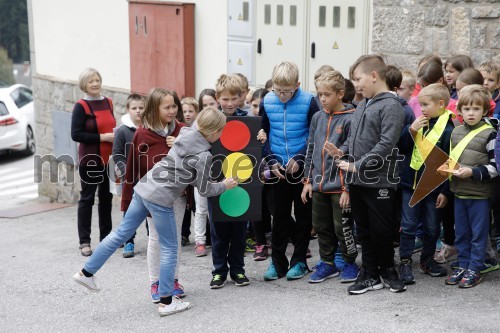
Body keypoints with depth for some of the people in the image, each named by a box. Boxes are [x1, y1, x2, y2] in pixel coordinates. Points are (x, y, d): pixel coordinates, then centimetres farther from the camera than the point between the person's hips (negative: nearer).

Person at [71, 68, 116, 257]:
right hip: (90, 160, -6)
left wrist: (114, 136, 2)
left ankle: (106, 236, 25)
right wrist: (102, 137, -19)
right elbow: (76, 134, -16)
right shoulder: (81, 106, -9)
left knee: (106, 197, 13)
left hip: (108, 159, 6)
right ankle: (84, 241, 6)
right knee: (87, 199, 1)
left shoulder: (108, 102, 9)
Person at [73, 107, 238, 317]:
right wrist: (224, 185, 13)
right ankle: (166, 302, 13)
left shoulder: (185, 133, 5)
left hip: (144, 188, 7)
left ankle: (86, 273, 23)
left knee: (121, 233, 16)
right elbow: (204, 190, -2)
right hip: (161, 199, -7)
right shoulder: (204, 156, -13)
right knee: (169, 249, 6)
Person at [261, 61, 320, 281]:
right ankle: (277, 261, 15)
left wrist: (300, 159, -16)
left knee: (303, 214, 7)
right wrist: (272, 161, -7)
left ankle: (299, 261, 17)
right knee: (279, 215, 8)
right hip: (278, 168, 2)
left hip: (302, 167, -2)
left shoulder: (308, 102, -11)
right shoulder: (267, 102, -3)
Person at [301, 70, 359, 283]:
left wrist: (348, 188, -13)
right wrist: (308, 180, 9)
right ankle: (327, 263, 26)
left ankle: (350, 263, 19)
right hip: (319, 184, 6)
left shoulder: (349, 119, -11)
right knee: (321, 226, 13)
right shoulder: (317, 118, 8)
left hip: (339, 186, -6)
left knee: (342, 227, 2)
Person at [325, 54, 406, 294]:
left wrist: (357, 165, -18)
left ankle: (387, 270, 23)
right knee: (364, 229, 12)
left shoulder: (390, 105, -11)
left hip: (379, 181, -7)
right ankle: (370, 275, 22)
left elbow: (386, 144, -18)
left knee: (381, 230, 3)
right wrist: (341, 151, 0)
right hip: (357, 180, 8)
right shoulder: (362, 105, 14)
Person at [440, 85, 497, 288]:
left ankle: (474, 270, 13)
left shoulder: (489, 134, -10)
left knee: (478, 233, 5)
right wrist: (449, 167, 3)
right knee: (461, 233, 14)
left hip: (480, 194, -6)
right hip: (459, 192, 6)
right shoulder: (456, 132, 9)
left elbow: (495, 166, -12)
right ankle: (462, 266, 26)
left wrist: (473, 172, -20)